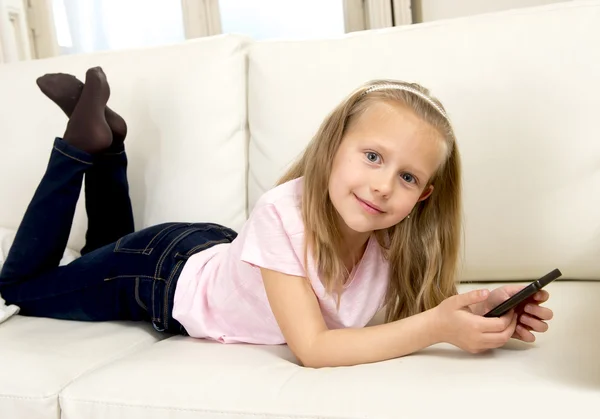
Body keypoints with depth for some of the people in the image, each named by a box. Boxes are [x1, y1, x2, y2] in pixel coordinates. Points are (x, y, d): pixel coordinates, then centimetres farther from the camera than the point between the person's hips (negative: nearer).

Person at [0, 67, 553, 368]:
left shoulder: (394, 237, -24)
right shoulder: (283, 215, -41)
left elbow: (424, 303, -10)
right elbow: (312, 348, -41)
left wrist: (482, 310, -31)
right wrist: (437, 329, -47)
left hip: (213, 253, 5)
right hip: (163, 272, -5)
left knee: (106, 248, 35)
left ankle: (106, 141, 32)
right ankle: (87, 142, 19)